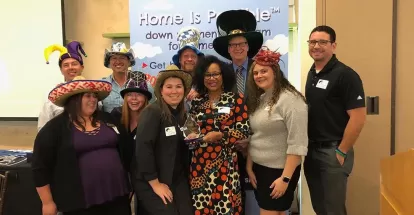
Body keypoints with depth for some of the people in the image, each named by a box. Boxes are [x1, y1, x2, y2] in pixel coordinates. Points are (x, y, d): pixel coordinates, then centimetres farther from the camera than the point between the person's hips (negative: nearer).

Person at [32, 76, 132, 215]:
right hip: (80, 203, -4)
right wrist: (48, 202, -3)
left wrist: (127, 185, 16)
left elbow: (124, 150, 14)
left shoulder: (107, 120, 8)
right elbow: (40, 167, -3)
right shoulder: (55, 128, -5)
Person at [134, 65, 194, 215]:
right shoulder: (152, 112, -15)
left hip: (179, 181, 7)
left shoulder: (182, 114, 7)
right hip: (152, 184, -6)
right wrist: (155, 183, -18)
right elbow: (143, 148, -22)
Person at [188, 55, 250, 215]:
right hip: (199, 163, 3)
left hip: (225, 164, -3)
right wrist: (191, 135, -3)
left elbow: (244, 131, -6)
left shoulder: (236, 99, -1)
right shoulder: (196, 102, 10)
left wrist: (221, 135, -18)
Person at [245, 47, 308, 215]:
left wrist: (285, 178, -21)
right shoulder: (258, 99, 7)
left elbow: (297, 144, -21)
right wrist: (249, 167, 7)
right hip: (259, 168, 7)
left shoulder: (290, 99, -17)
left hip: (280, 170, -7)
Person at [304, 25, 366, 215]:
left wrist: (341, 151, -15)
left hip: (333, 151, -7)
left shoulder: (345, 75, -14)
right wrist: (307, 146, 10)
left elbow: (358, 118, -17)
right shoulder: (311, 73, 9)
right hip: (311, 149, 7)